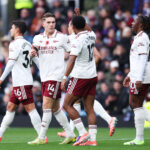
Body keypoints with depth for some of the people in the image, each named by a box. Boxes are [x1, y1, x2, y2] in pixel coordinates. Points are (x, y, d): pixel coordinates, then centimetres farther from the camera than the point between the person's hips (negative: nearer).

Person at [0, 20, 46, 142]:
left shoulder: (15, 44, -9)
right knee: (10, 107, 13)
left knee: (30, 108, -11)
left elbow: (11, 63, -16)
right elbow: (37, 61, 16)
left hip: (22, 83, -9)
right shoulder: (27, 44, 16)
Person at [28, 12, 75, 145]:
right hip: (44, 77, 6)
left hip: (56, 76, -6)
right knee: (55, 108, 10)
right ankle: (70, 134, 20)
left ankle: (41, 137, -11)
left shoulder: (62, 37, -3)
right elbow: (34, 54, 8)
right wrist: (33, 53, -11)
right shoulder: (38, 38, 10)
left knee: (47, 105, -12)